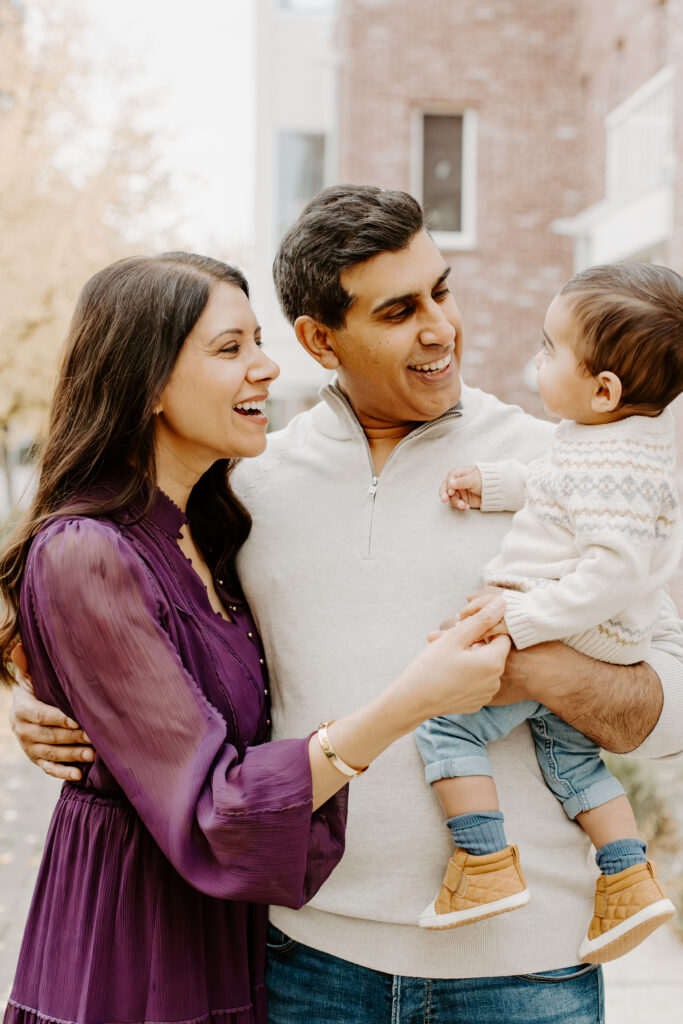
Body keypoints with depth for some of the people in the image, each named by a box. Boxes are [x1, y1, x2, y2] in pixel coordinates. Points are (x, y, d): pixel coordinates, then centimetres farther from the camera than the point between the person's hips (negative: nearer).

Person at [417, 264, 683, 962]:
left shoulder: (612, 470, -26)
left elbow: (614, 572, -32)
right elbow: (551, 487, 24)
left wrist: (522, 622, -31)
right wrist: (491, 485, 14)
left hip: (558, 642, -11)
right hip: (588, 648, 11)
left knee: (445, 724, -7)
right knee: (570, 754, 21)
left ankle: (487, 867, -5)